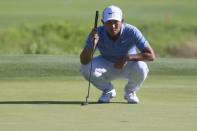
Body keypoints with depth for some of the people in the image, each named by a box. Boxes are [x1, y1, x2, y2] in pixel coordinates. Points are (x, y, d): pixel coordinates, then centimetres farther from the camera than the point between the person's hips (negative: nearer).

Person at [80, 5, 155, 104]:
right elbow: (84, 61, -32)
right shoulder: (97, 33, -25)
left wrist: (127, 57, -41)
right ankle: (108, 91, 3)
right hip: (106, 65, 1)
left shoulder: (131, 32, -29)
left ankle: (130, 92, 0)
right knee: (86, 68, -27)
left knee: (140, 68, -35)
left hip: (128, 65, -1)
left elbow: (151, 55, -31)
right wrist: (92, 43, -50)